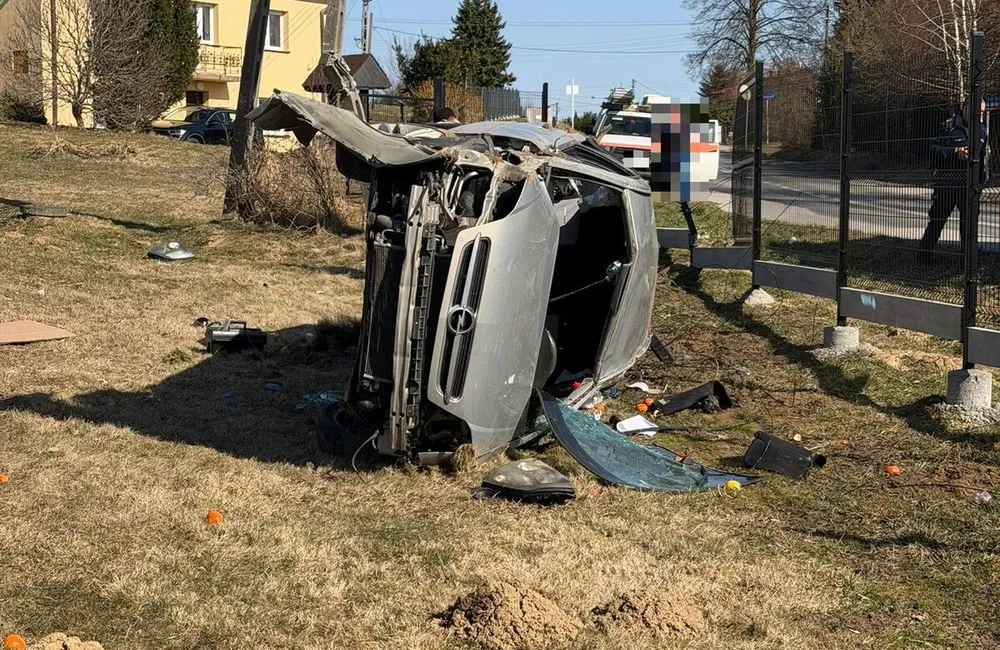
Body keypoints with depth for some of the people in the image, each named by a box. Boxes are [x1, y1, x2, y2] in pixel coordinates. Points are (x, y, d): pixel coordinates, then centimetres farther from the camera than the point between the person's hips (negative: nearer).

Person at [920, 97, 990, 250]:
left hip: (969, 186, 4)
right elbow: (934, 149, -9)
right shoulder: (949, 127, -6)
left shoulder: (982, 130, 10)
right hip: (946, 184, -4)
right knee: (937, 220, 5)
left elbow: (985, 155, 15)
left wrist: (983, 177, 6)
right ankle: (925, 251, 17)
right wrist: (954, 152, -22)